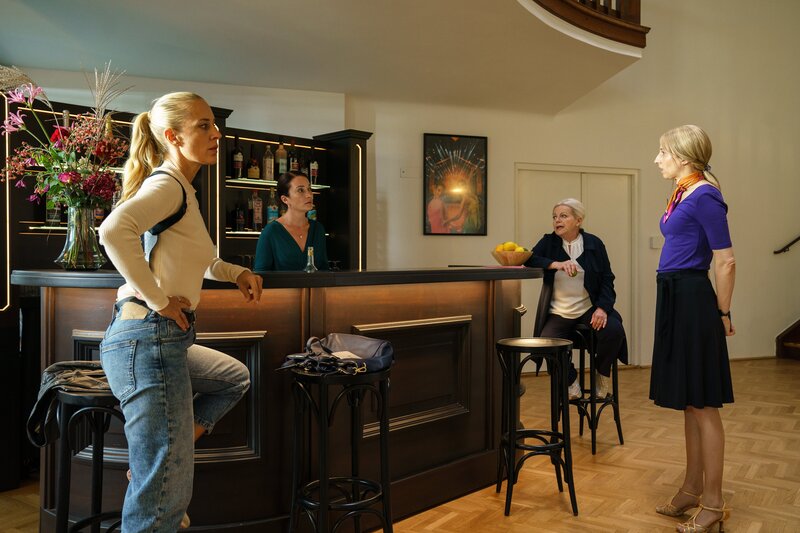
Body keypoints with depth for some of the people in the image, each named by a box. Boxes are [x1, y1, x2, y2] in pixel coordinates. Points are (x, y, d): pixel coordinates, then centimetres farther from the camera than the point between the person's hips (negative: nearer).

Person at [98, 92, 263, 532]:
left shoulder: (182, 191, 18)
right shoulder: (167, 184, -11)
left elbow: (194, 260, 33)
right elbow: (113, 230, -31)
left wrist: (236, 272, 18)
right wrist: (158, 299, -23)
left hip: (164, 340, 10)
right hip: (147, 338, -10)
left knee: (235, 379, 32)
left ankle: (169, 451, 22)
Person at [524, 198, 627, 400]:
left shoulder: (594, 243, 2)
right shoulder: (549, 242, 5)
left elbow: (607, 279, 1)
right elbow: (529, 260, -10)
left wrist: (602, 308, -16)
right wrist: (557, 264, -25)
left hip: (589, 308, 0)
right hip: (559, 313, 0)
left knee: (614, 330, -28)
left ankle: (602, 375, 5)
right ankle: (570, 381, 6)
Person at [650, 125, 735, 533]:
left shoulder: (704, 196, -13)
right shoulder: (681, 194, 14)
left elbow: (725, 261, -15)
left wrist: (722, 313, -6)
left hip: (692, 300, -10)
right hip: (674, 300, 10)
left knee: (703, 404, -1)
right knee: (688, 403, 15)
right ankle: (692, 490, 27)